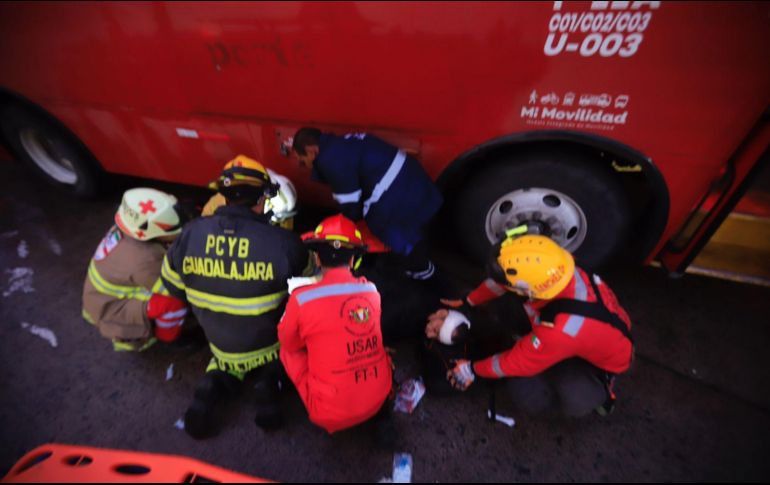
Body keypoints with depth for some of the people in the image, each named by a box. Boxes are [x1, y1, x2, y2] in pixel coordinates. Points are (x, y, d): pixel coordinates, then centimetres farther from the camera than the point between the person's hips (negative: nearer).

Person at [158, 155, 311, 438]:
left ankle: (215, 384, 7)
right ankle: (269, 380, 4)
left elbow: (173, 287, 0)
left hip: (221, 348, 5)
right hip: (269, 348, -4)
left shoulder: (191, 234, -15)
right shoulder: (282, 242, -26)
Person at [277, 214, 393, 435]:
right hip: (379, 399, 4)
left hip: (332, 413, -3)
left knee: (288, 349, 13)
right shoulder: (371, 290, -4)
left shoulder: (302, 297, -17)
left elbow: (287, 342, 3)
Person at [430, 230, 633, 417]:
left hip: (602, 359, -6)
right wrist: (464, 305, -5)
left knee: (524, 391, -17)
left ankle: (598, 392, 8)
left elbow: (519, 362, -26)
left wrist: (472, 370, -11)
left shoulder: (562, 330, -44)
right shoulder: (553, 267, -29)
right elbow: (501, 279, -11)